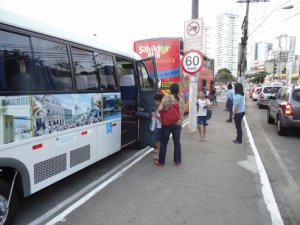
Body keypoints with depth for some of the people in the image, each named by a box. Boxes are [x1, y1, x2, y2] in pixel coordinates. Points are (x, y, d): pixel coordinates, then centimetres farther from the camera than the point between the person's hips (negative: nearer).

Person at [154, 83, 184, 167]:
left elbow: (159, 109, -14)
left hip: (167, 124, -3)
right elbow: (182, 113, 8)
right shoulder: (181, 100, 5)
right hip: (177, 124, 4)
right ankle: (177, 161, 22)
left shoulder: (166, 98, -8)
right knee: (177, 142, 13)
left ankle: (161, 162, 16)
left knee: (164, 143, 7)